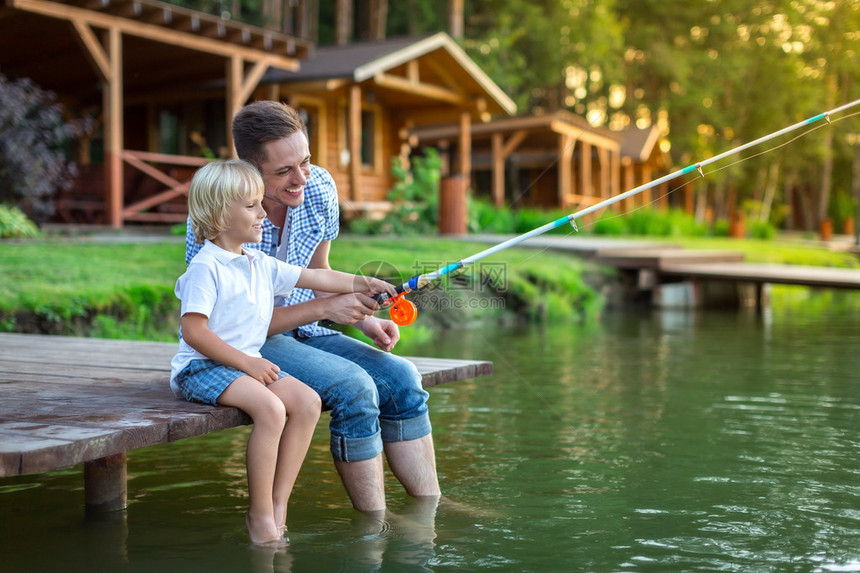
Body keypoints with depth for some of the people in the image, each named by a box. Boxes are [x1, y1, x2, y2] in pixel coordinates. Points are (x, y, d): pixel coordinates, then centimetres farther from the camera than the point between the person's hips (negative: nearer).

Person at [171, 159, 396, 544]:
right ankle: (259, 514, -17)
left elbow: (312, 276, 19)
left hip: (249, 364, 8)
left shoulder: (260, 265, 13)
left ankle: (278, 505, -6)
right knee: (270, 407, -30)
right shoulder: (206, 268, -12)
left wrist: (359, 284, 11)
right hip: (202, 368, -8)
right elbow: (193, 331, -19)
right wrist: (246, 363, -21)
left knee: (308, 401, -10)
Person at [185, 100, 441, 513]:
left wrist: (363, 318, -8)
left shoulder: (319, 188, -5)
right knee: (353, 387, -27)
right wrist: (325, 308, -30)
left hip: (299, 329, 7)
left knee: (400, 378, -12)